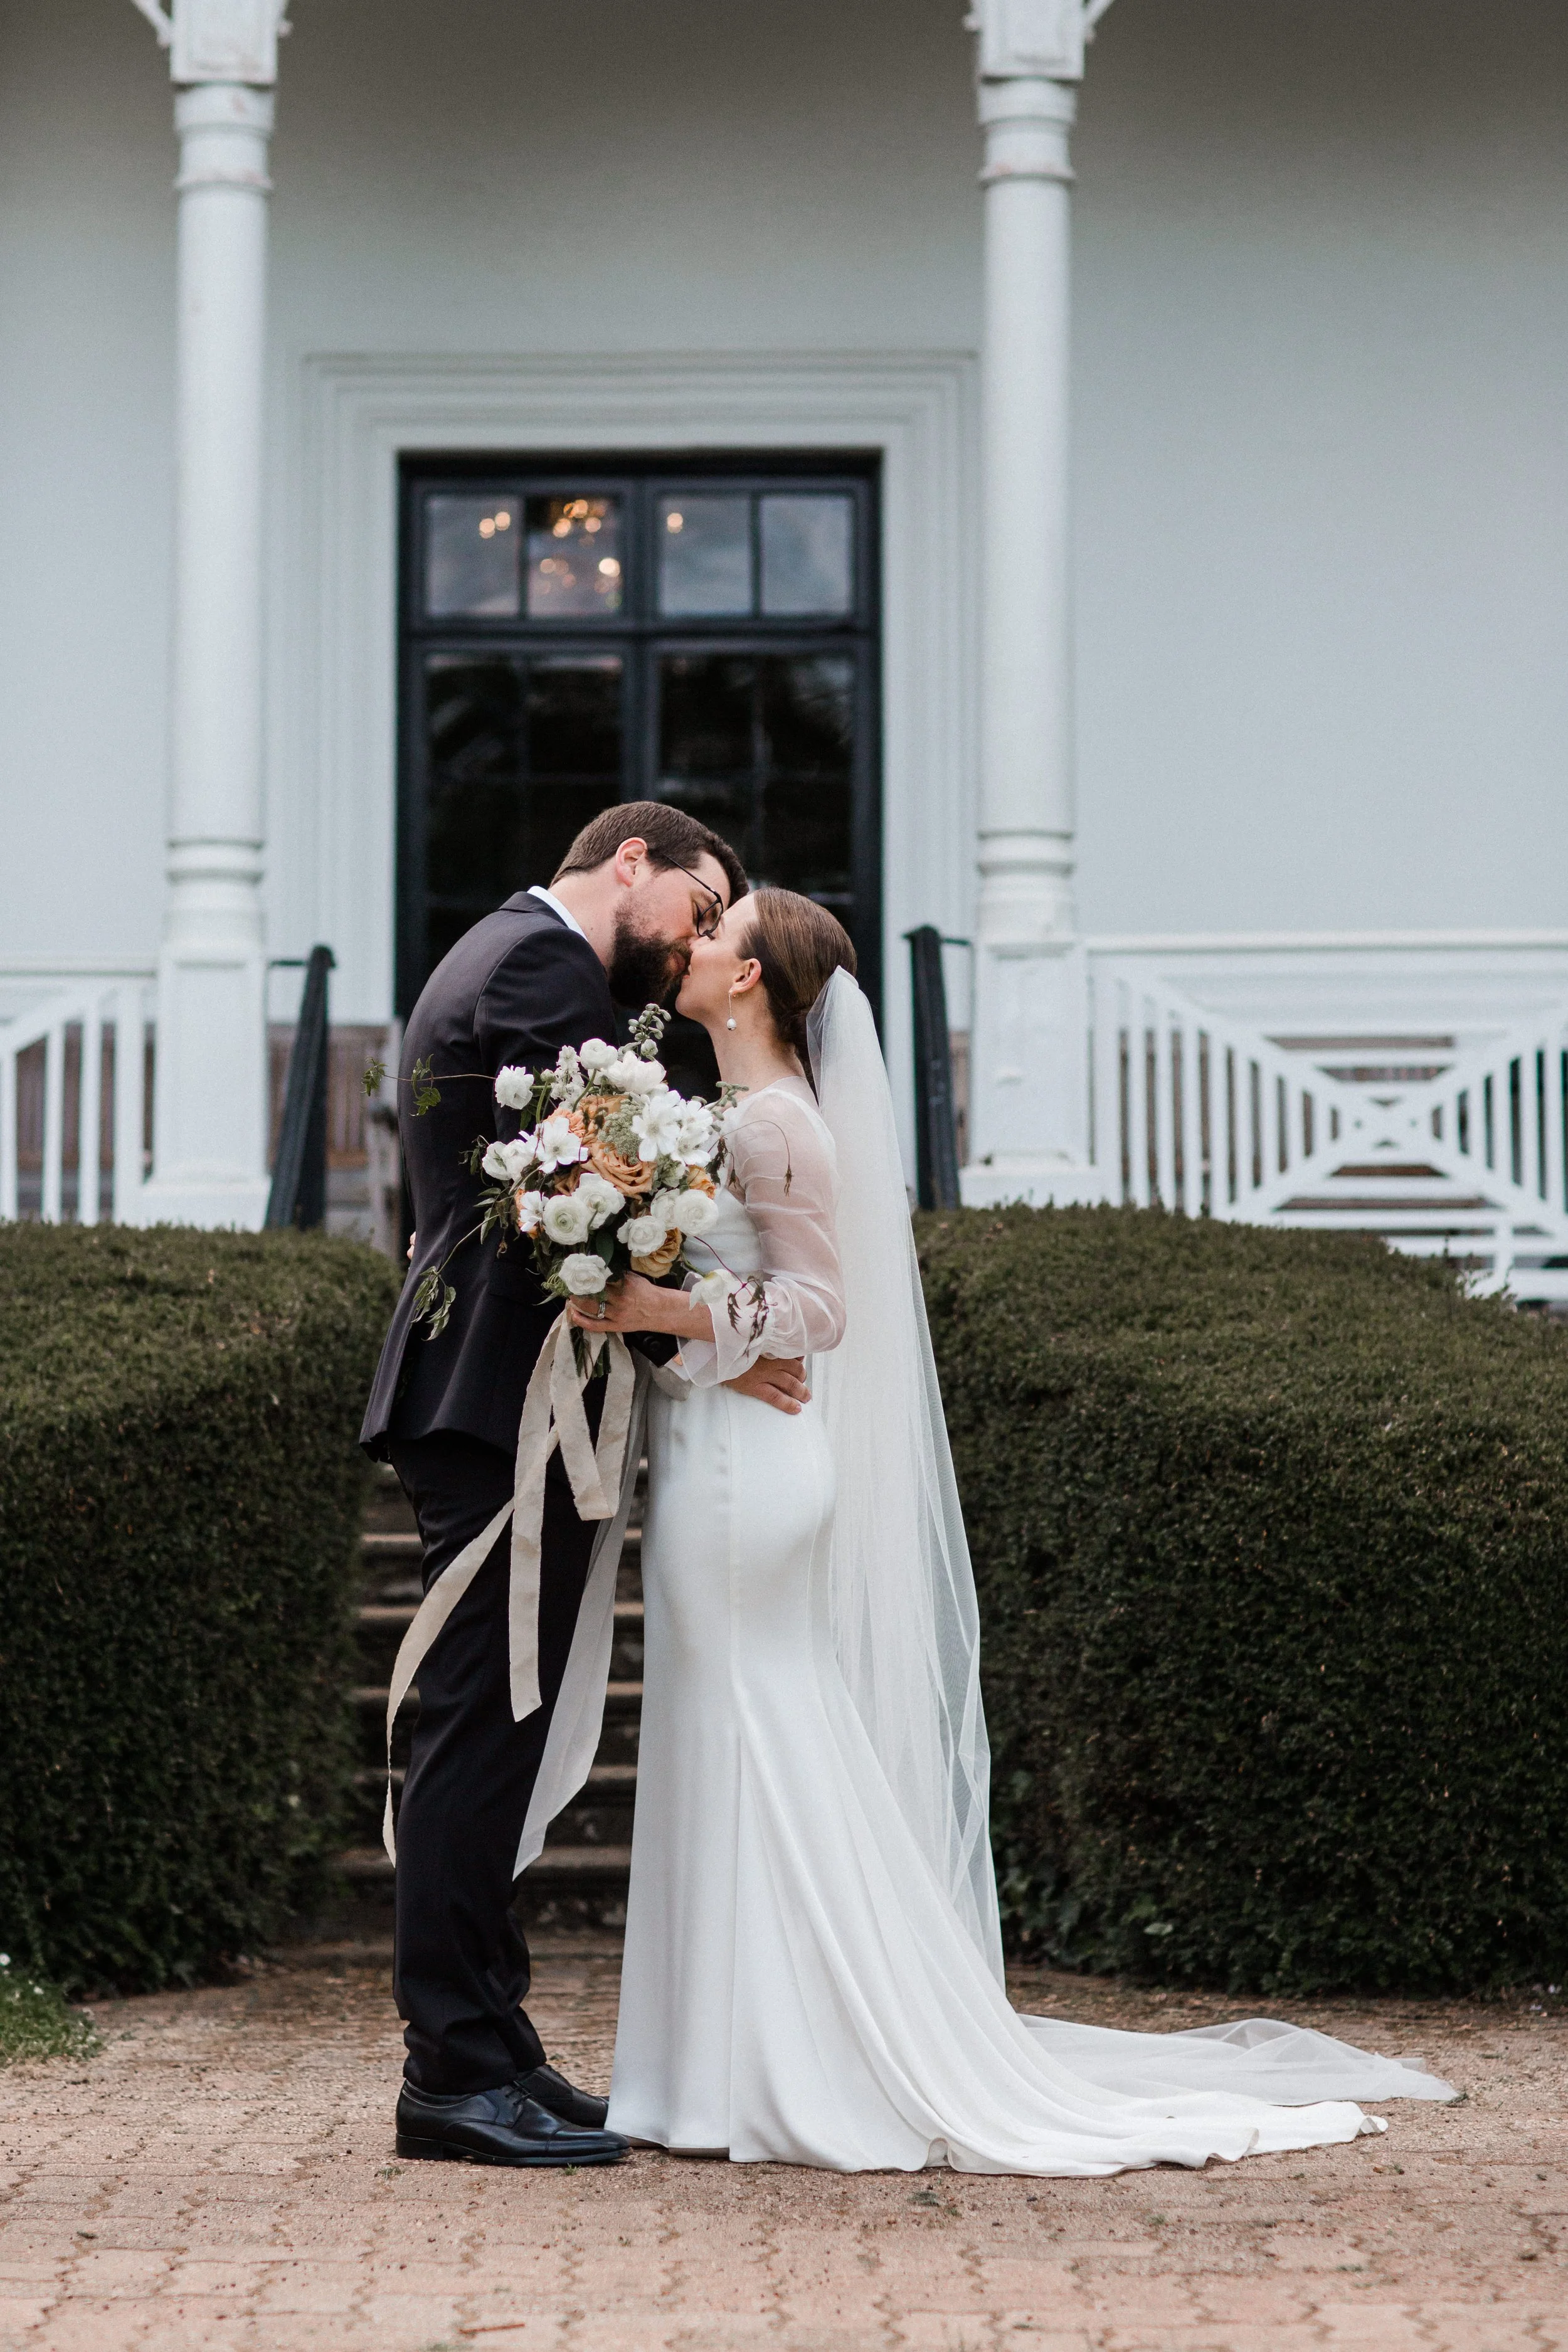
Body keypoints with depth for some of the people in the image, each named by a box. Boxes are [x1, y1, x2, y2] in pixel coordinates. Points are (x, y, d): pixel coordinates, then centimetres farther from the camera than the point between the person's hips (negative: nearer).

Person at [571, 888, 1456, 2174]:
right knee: (753, 1761, 11)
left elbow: (820, 1305, -16)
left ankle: (788, 2078, -1)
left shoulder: (773, 1122, -13)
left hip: (743, 1472, -10)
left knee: (756, 1751, -6)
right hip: (717, 1455, 10)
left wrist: (669, 1311, -25)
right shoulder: (743, 1113, 16)